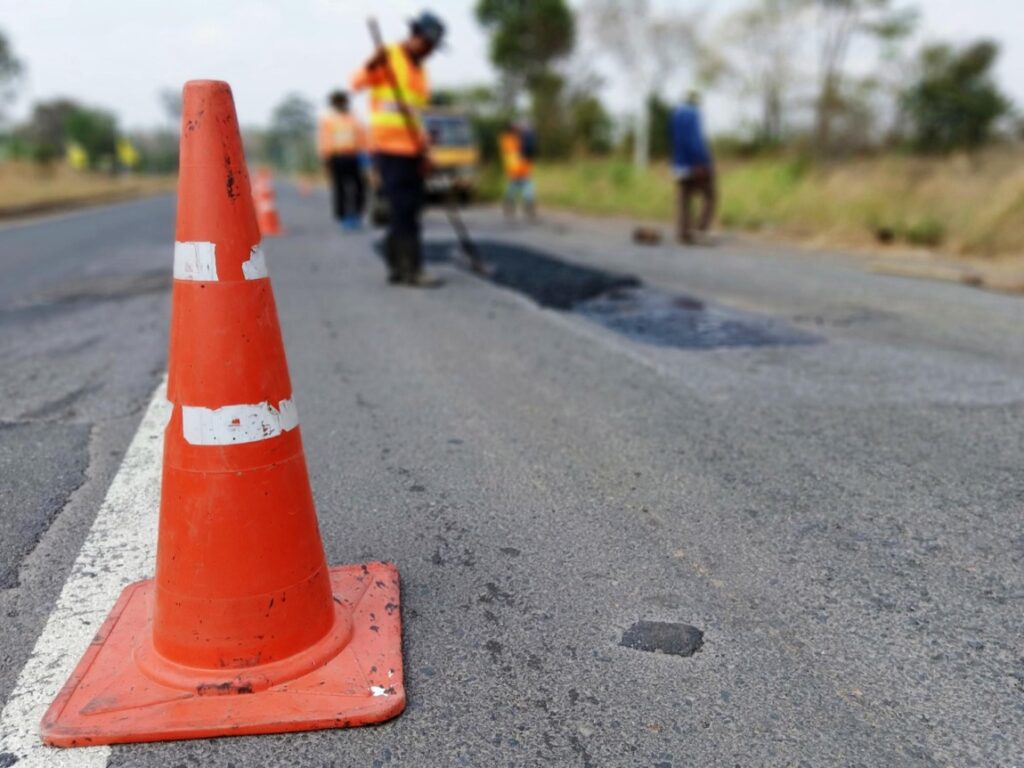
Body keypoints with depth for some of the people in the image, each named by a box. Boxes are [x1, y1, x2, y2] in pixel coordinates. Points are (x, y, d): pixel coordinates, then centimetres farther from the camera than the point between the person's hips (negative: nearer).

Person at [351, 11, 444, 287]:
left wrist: (424, 150, 17)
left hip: (411, 150, 8)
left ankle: (396, 266, 16)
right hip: (389, 147, -8)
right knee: (403, 210, -10)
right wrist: (371, 66, -35)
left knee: (408, 210, 9)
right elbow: (358, 82, -16)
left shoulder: (420, 71, 19)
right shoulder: (389, 59, -4)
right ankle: (412, 269, -9)